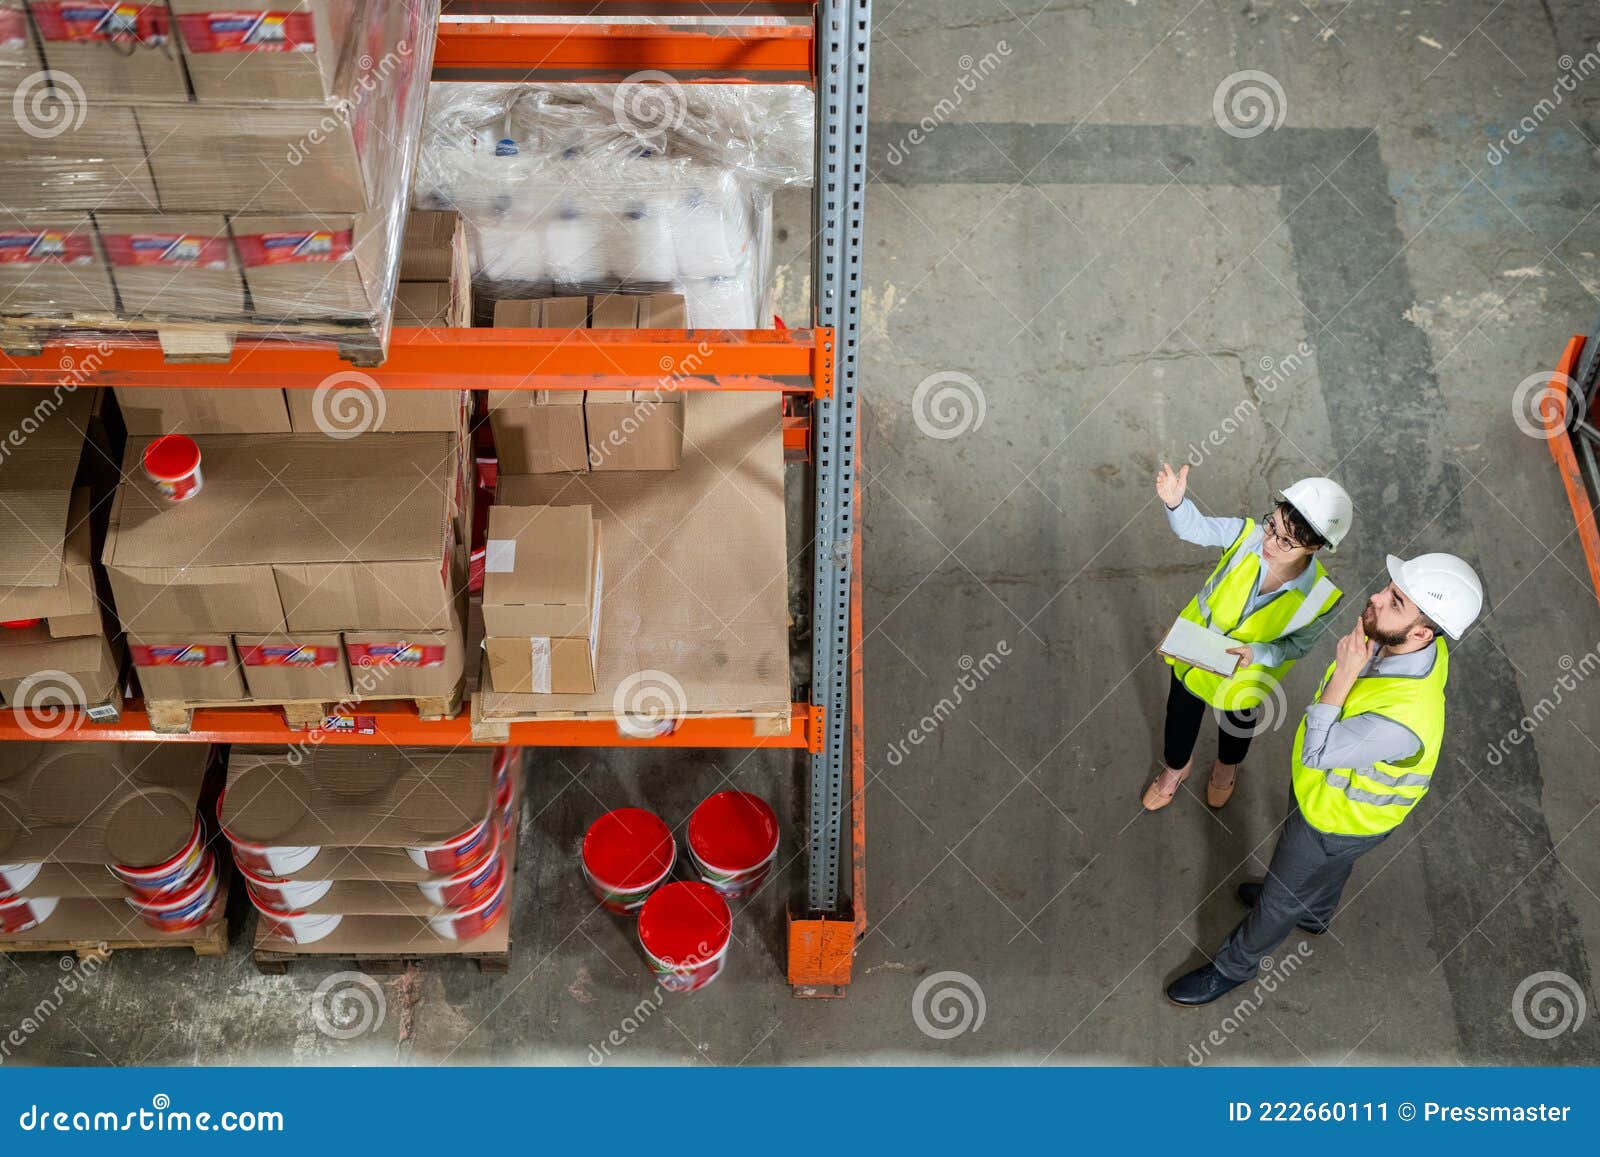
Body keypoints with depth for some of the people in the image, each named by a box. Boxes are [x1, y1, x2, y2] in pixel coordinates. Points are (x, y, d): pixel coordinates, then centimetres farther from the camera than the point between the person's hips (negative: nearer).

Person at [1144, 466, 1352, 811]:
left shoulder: (1320, 598, -34)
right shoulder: (1249, 535, -33)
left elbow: (1297, 644, -17)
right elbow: (1194, 527, -31)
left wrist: (1257, 653, -35)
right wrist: (1175, 502, -53)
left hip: (1242, 679, -1)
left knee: (1237, 726, 33)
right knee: (1180, 717, 28)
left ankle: (1226, 767, 70)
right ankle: (1175, 768, 63)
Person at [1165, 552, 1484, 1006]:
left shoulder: (1404, 718, -50)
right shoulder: (1398, 642, -25)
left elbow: (1316, 756, -37)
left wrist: (1343, 677, -42)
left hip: (1337, 817, -7)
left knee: (1281, 894, 21)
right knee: (1329, 864, 38)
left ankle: (1235, 965, 49)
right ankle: (1313, 914, 69)